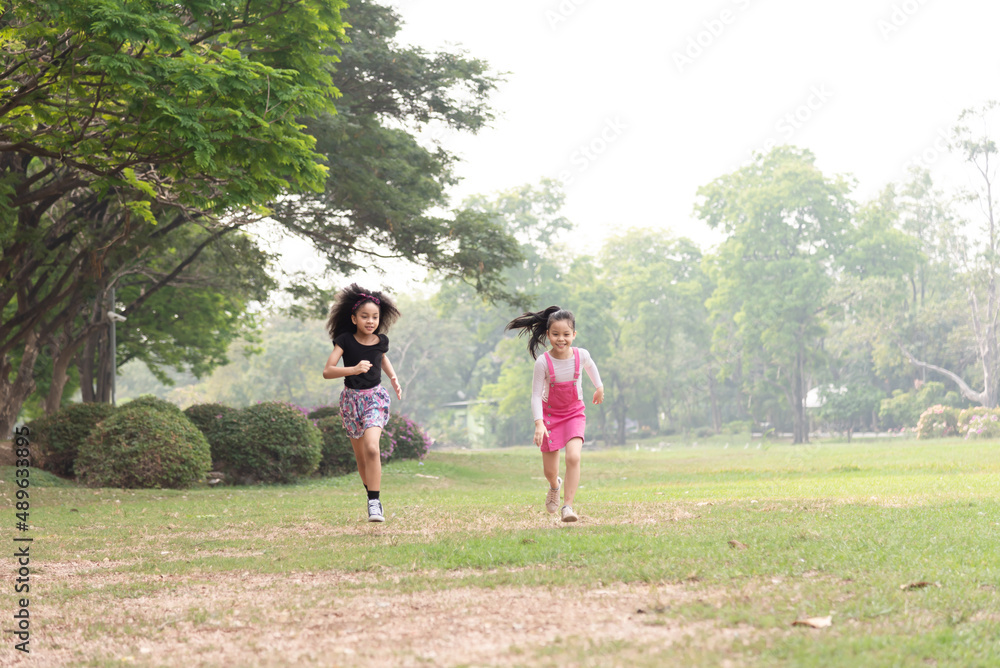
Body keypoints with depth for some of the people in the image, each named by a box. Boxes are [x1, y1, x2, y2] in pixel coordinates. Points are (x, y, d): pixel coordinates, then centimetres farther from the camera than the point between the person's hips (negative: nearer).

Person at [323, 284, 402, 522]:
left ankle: (374, 502, -20)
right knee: (361, 457, 10)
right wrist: (354, 369, -33)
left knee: (372, 448, -23)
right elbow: (327, 371, -19)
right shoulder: (345, 341, -10)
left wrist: (393, 378, 9)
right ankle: (373, 498, 31)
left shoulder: (381, 341, -2)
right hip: (351, 398, 1)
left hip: (375, 397, 0)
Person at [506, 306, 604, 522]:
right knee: (549, 470, 6)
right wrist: (539, 423, -31)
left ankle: (568, 505, -16)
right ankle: (554, 486, 44)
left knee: (573, 457, -24)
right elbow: (536, 395, -19)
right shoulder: (543, 362, -22)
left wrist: (599, 387, 26)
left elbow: (590, 366, 12)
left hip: (574, 413, 1)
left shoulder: (581, 355, -14)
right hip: (550, 414, -1)